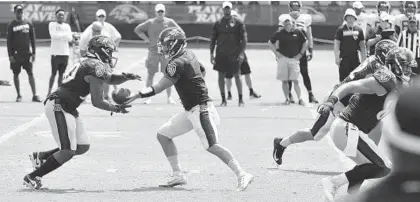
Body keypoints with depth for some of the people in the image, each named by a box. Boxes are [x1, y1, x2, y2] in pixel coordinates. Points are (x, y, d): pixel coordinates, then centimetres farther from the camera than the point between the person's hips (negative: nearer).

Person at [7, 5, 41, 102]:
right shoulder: (11, 25, 0)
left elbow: (32, 39, 8)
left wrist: (33, 53, 2)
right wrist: (10, 55, -7)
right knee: (16, 74, 4)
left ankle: (34, 95, -5)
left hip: (27, 53, 1)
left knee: (31, 73, -4)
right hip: (16, 54, -1)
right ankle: (19, 95, 13)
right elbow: (9, 41, -1)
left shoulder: (28, 24, 5)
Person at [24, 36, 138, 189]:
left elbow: (110, 79, 27)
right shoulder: (96, 67, -13)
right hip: (58, 106, -10)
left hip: (68, 108, 10)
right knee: (68, 152, -11)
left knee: (83, 146, 12)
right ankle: (32, 177, -4)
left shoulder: (89, 62, 15)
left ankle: (41, 157, 21)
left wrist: (126, 77, 7)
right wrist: (117, 109, 1)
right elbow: (97, 102, -13)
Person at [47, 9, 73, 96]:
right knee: (54, 73, -4)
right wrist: (65, 35, -8)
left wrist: (59, 35, -12)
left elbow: (70, 38, 1)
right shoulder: (52, 24, 2)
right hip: (55, 53, -4)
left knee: (61, 74, 5)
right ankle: (49, 91, 4)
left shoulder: (67, 26, 13)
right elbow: (53, 35, -13)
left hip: (65, 53, 4)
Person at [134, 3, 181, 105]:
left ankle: (169, 97, 10)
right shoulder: (150, 22, 1)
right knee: (150, 74, 0)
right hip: (153, 51, 0)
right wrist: (146, 39, 0)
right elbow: (137, 29, 8)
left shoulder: (169, 22, 1)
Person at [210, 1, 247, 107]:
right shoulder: (218, 23, 7)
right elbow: (212, 39, 10)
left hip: (234, 54, -2)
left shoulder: (238, 22, 1)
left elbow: (244, 38, -1)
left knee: (237, 76, -1)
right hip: (221, 54, 2)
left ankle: (241, 100, 7)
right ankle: (223, 100, 11)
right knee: (221, 76, 3)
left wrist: (241, 53, -9)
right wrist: (211, 54, 4)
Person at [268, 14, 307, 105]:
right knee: (284, 80, 3)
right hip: (283, 58, 1)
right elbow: (270, 43, 10)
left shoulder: (298, 32, 0)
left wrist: (300, 54, 6)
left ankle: (300, 99, -1)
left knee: (295, 80, -5)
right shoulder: (280, 33, -1)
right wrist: (276, 53, 1)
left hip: (294, 59, 0)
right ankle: (287, 99, 12)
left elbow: (305, 42, 12)